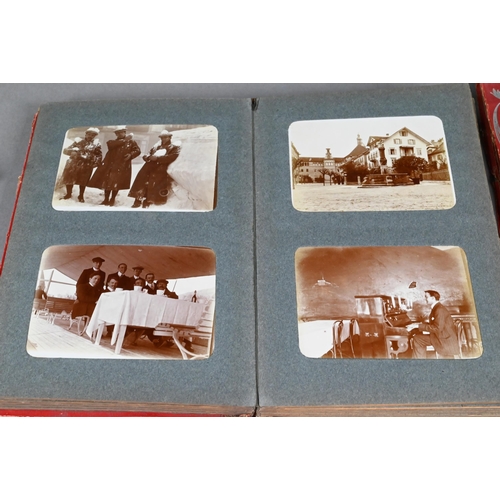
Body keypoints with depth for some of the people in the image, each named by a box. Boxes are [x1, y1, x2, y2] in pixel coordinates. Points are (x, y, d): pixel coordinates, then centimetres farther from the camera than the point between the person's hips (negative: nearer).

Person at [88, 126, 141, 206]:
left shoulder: (131, 141, 8)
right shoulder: (113, 141, 14)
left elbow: (137, 150, 4)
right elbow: (110, 144, -9)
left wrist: (131, 155, -14)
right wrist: (123, 141, -8)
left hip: (122, 166, -3)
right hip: (110, 165, 3)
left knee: (116, 184, -2)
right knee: (107, 183, 4)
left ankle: (112, 200, 16)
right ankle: (106, 199, 18)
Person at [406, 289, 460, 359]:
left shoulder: (440, 309, -20)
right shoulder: (435, 308, 10)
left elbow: (437, 328, -26)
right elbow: (432, 324, 12)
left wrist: (418, 325, -23)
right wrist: (417, 325, 2)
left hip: (447, 340, -10)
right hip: (438, 336, 10)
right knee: (417, 338, 7)